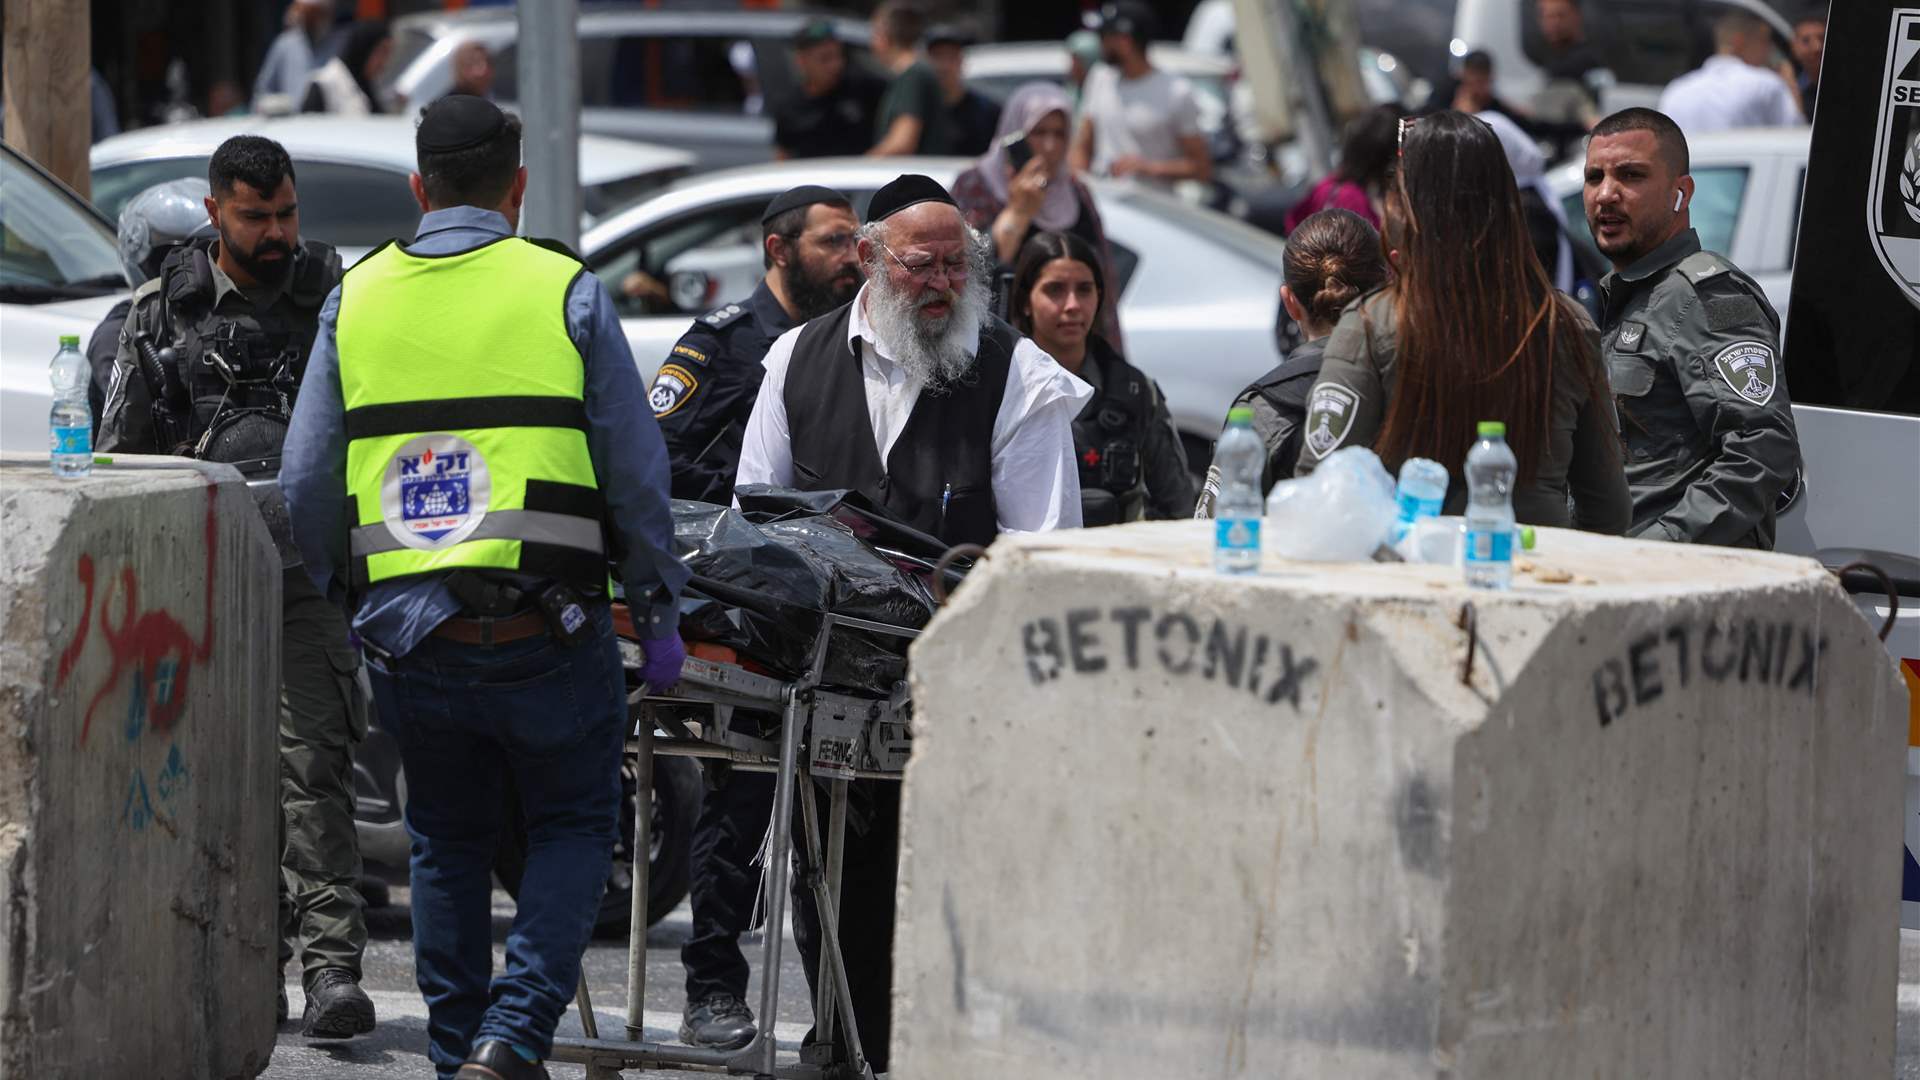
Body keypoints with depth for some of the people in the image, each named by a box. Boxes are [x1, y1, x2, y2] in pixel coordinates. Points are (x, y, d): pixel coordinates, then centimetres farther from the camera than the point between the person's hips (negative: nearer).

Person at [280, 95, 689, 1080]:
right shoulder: (566, 293, -2)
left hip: (405, 630, 3)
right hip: (543, 629, -3)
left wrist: (342, 593, 22)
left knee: (447, 842, 18)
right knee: (574, 827, 10)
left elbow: (306, 482, 8)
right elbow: (635, 470, -1)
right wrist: (657, 610, 8)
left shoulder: (353, 299, 7)